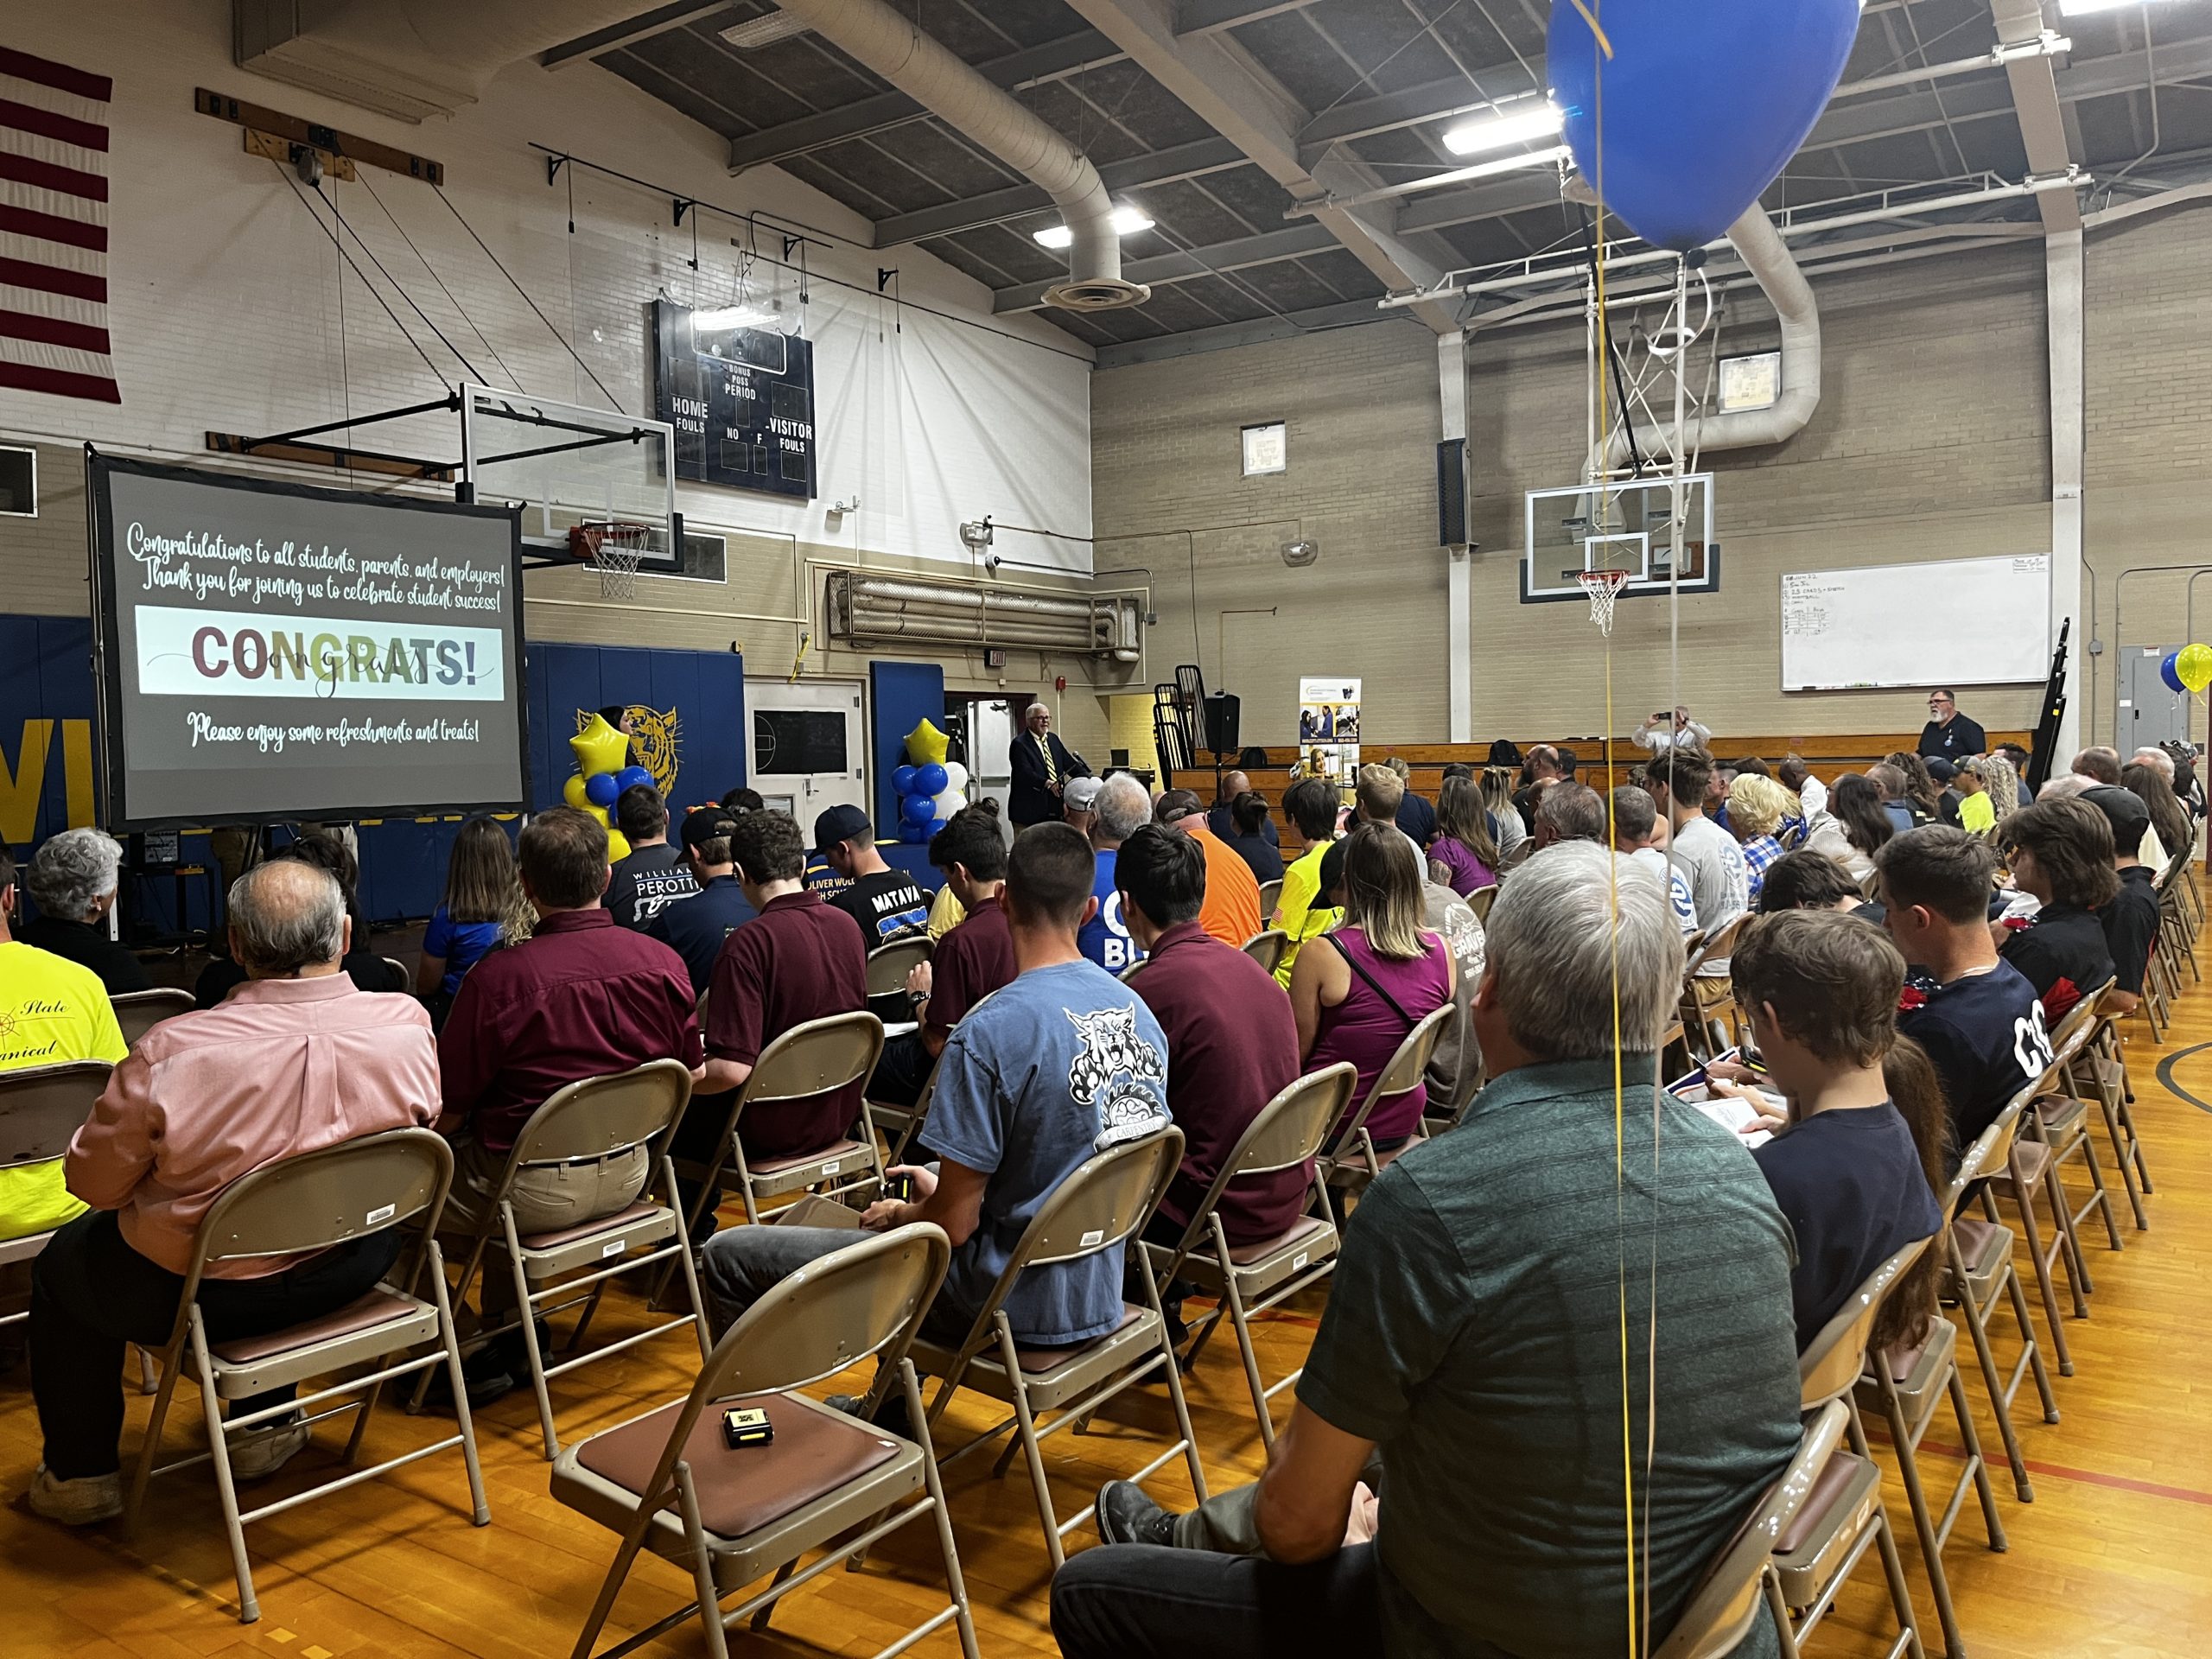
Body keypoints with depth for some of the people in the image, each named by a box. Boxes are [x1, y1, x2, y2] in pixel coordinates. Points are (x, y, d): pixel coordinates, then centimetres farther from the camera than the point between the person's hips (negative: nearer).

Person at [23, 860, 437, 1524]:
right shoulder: (407, 1024, -18)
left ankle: (80, 1475, 41)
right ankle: (266, 1424, 47)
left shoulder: (170, 1052, -26)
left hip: (201, 1294, -3)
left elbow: (93, 1182, -10)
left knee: (64, 1262, 27)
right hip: (352, 1271, 3)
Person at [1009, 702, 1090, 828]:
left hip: (1055, 808, 7)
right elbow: (1025, 773, -20)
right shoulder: (1019, 744, -8)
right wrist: (1047, 783, -34)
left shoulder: (1053, 739, 16)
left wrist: (1088, 779, -6)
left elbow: (1069, 763, 11)